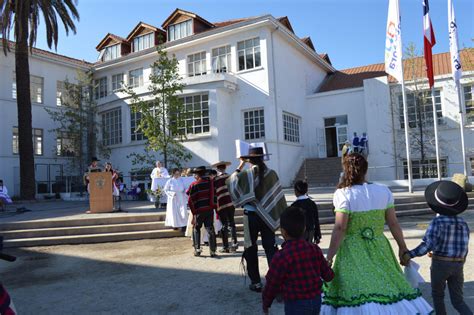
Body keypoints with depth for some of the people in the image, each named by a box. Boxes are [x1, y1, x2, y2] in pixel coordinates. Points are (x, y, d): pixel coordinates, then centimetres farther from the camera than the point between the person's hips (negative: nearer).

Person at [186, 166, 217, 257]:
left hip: (199, 210, -2)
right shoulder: (210, 182, 1)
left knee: (196, 229, 14)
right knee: (210, 229, 6)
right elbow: (212, 194, 9)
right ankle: (213, 250, 4)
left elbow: (190, 200, -9)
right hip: (209, 209, 2)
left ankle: (197, 249, 8)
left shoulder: (194, 184, -8)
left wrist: (193, 211, -2)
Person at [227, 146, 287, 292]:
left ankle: (256, 282, 15)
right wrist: (282, 215, 10)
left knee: (251, 249, 10)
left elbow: (230, 181, 2)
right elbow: (279, 195, 1)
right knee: (270, 247, 9)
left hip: (251, 216, -2)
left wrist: (240, 166, 4)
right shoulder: (271, 173, -4)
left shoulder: (246, 174, -12)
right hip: (268, 216, 2)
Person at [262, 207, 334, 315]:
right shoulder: (315, 249, -3)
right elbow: (328, 275, 5)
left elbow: (272, 285, -11)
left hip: (296, 305, -7)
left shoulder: (281, 257, -21)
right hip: (316, 301, 7)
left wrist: (265, 303, 6)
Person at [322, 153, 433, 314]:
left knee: (356, 295, 2)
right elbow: (393, 223, 5)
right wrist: (402, 247, 19)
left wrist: (329, 256, -10)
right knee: (387, 288, 14)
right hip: (379, 250, 4)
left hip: (353, 253, -4)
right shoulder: (384, 191, 0)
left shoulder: (343, 194, -11)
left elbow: (339, 229, -15)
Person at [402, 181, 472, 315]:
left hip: (440, 264, -5)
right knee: (458, 301, 12)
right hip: (458, 265, 5)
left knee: (437, 295, 19)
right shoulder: (463, 222, 2)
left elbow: (428, 244, -28)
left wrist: (410, 254, -31)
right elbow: (464, 247, 9)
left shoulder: (437, 222, -18)